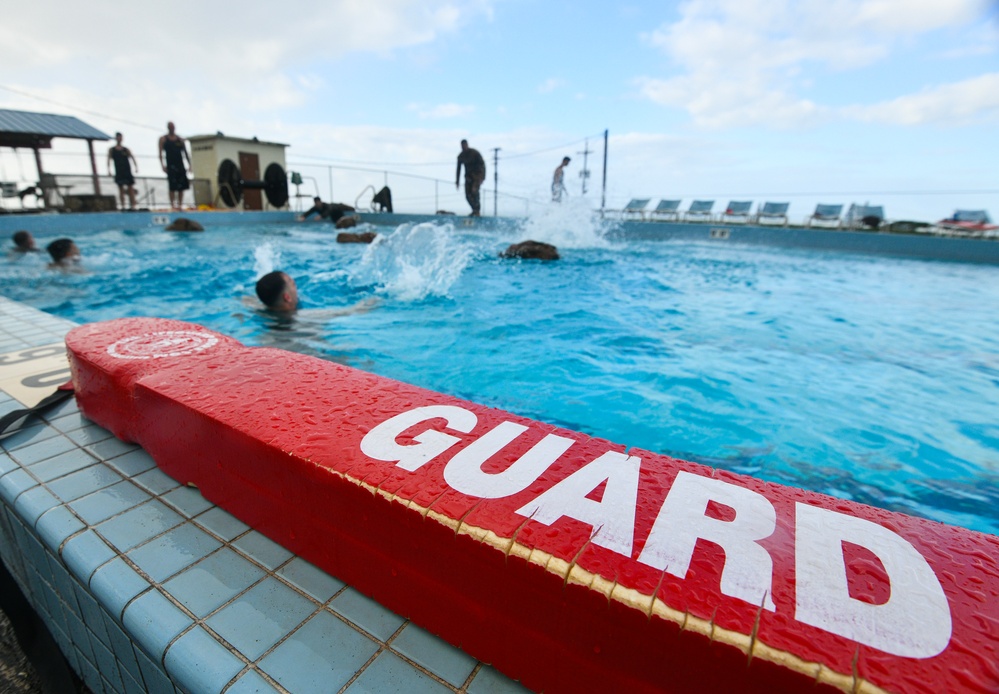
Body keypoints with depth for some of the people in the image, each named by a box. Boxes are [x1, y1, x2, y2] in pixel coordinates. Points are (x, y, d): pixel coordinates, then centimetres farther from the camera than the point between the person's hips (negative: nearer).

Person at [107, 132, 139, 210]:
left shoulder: (126, 149, 12)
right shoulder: (111, 150, 9)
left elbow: (132, 158, 5)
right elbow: (109, 160, 4)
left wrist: (136, 167, -12)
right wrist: (109, 170, -8)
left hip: (127, 171, 1)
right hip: (119, 172, -1)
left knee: (131, 189, -3)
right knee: (121, 189, -3)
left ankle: (132, 206, -2)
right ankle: (122, 206, -4)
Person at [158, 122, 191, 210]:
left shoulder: (180, 139, 14)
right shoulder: (163, 139, 5)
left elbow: (185, 153, 14)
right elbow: (161, 153, 1)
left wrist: (189, 164, 4)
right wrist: (163, 165, -10)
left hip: (180, 165, 3)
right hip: (170, 165, -3)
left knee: (182, 186, 0)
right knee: (173, 187, -8)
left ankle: (180, 204, 6)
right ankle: (172, 204, -4)